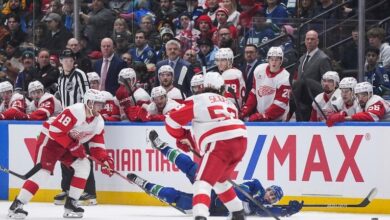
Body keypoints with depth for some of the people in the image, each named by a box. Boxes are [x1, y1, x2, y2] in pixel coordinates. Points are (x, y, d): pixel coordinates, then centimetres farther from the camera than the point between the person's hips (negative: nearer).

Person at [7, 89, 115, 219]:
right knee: (44, 171, -20)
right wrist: (72, 145, -27)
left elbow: (97, 145, 4)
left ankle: (71, 203, 1)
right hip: (50, 139, -8)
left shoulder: (99, 122, -1)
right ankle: (17, 205, -22)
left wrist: (105, 159, -13)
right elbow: (55, 130, -30)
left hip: (70, 143, 8)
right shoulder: (75, 112, -28)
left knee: (84, 165, -6)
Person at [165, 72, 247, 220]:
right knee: (219, 180, 29)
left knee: (203, 182, -11)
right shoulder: (228, 103, 29)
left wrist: (184, 137, 23)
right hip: (241, 141, 6)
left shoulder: (197, 101, 8)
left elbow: (172, 121, 6)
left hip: (219, 145, -6)